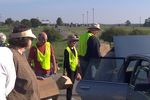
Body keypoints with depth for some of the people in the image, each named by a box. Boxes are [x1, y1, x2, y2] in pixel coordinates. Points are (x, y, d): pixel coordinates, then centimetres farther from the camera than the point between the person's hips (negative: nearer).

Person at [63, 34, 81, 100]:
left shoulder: (74, 49, 12)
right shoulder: (67, 50, -11)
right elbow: (65, 61, -10)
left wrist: (77, 70, 20)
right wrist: (64, 70, -8)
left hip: (75, 69, 7)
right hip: (70, 68, -7)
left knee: (72, 83, 15)